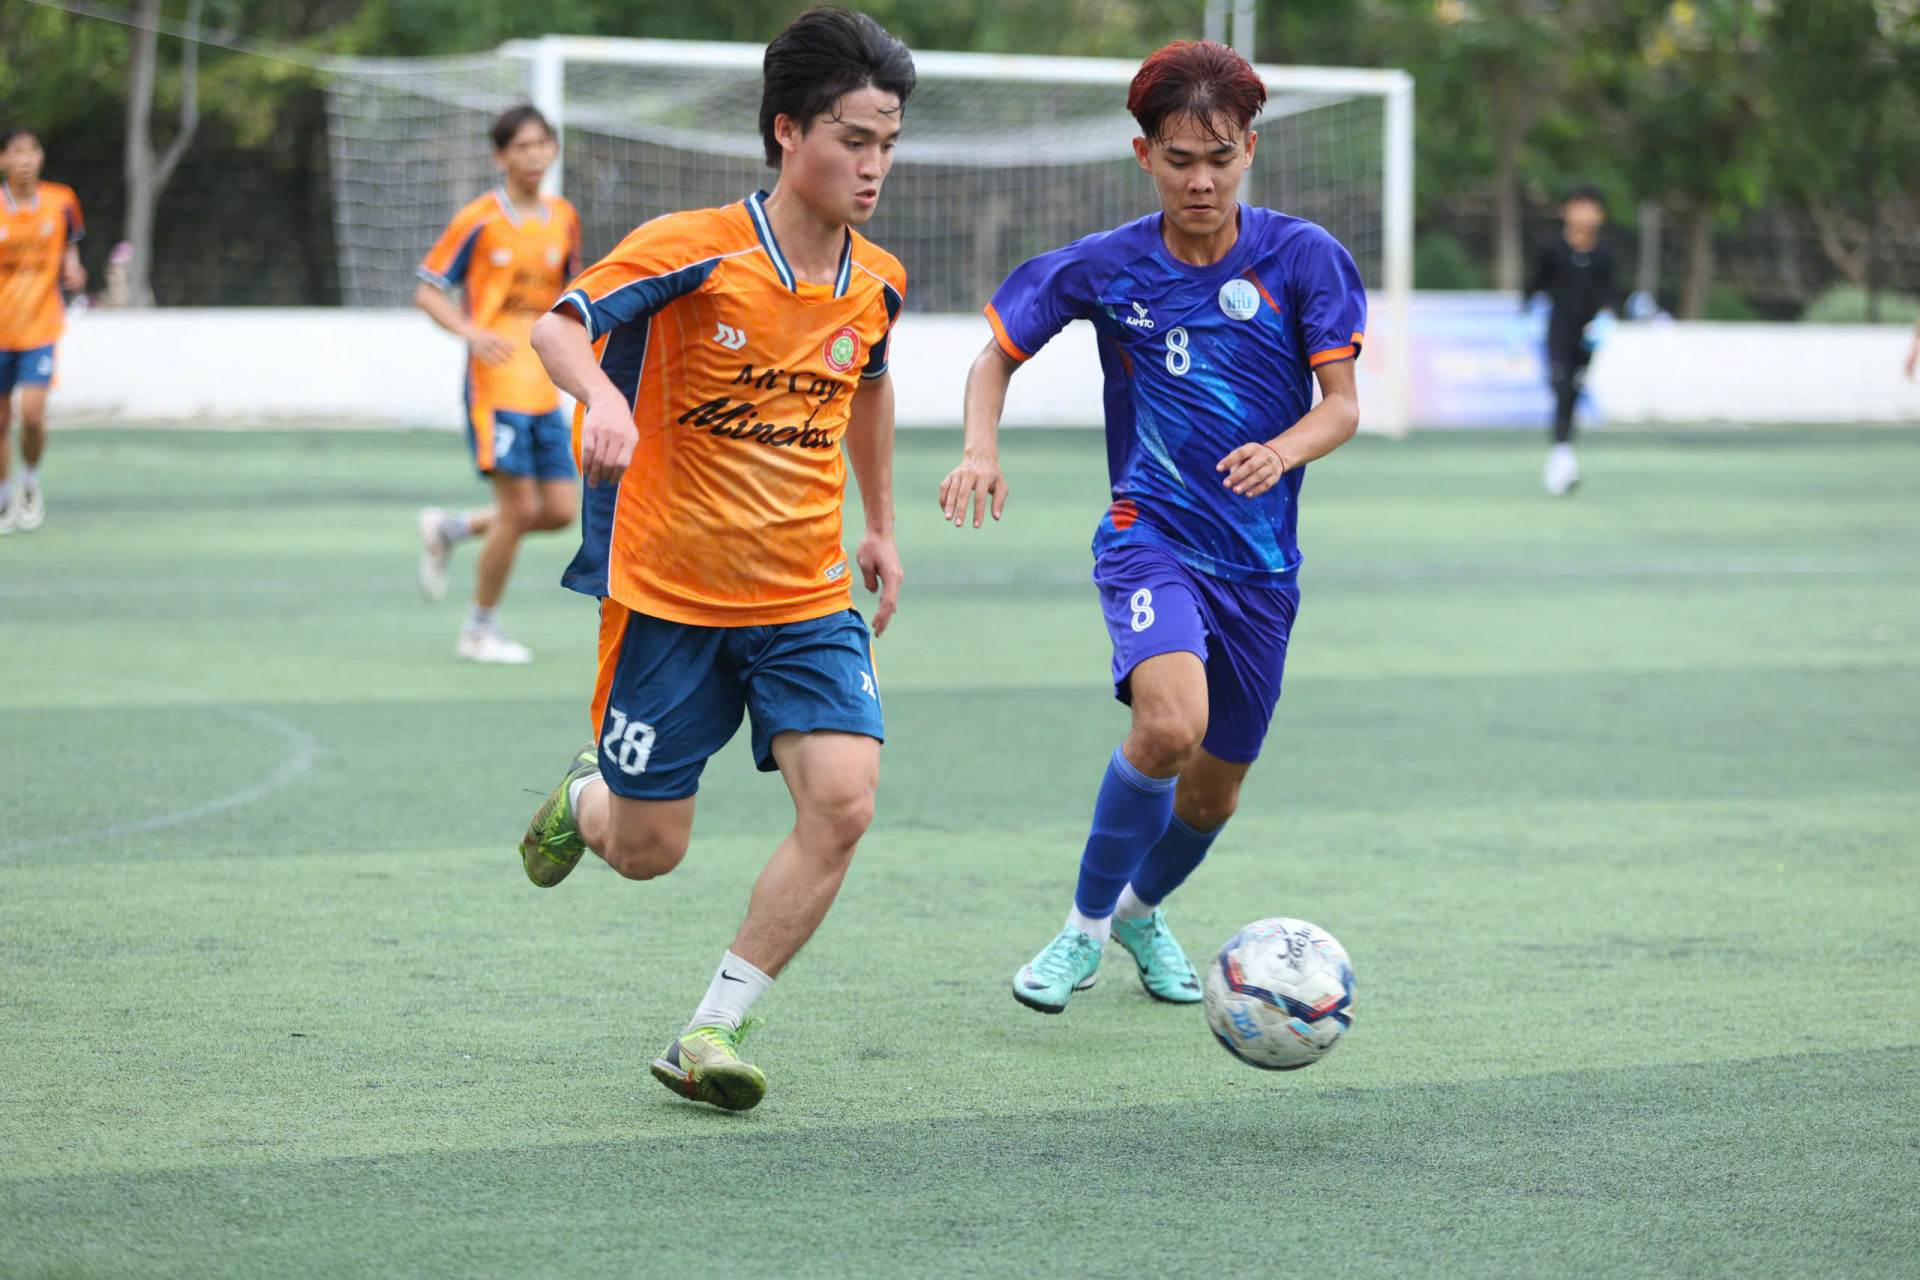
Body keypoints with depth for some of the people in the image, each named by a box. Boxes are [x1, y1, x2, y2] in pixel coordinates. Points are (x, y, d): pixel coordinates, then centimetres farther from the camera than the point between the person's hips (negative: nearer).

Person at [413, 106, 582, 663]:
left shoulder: (563, 218, 10)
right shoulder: (479, 220, -6)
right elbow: (426, 292, -3)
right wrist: (471, 331, -20)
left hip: (544, 389, 6)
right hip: (496, 383, -6)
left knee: (561, 509, 2)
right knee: (519, 507, -11)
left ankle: (449, 529, 24)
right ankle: (480, 631, 6)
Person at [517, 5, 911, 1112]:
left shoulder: (877, 283, 2)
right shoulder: (693, 251, -14)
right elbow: (558, 325, -18)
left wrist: (883, 528, 26)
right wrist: (602, 394, -39)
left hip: (808, 600, 4)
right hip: (668, 593, -4)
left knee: (844, 801, -18)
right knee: (649, 850, 4)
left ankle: (711, 1036, -5)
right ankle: (585, 799, 44)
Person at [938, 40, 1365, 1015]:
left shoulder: (1302, 258, -5)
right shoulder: (1104, 268, -4)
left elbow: (1342, 406, -6)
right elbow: (998, 350, 9)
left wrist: (1280, 451, -28)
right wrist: (980, 448, -11)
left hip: (1260, 561, 2)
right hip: (1149, 535, -2)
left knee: (1213, 792, 12)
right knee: (1171, 723, -30)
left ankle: (1142, 909, 46)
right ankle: (1084, 928, -9)